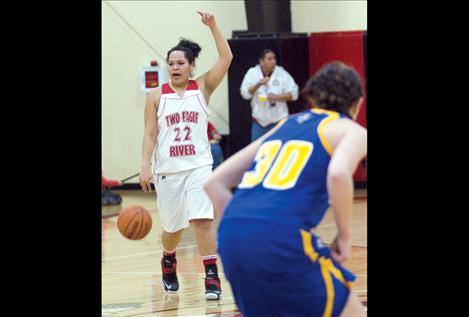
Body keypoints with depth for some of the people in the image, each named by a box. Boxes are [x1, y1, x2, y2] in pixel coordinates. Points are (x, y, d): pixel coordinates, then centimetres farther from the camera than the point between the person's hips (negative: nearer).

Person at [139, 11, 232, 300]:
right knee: (173, 227, 12)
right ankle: (168, 261, 43)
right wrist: (145, 166, -11)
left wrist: (213, 26, -14)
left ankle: (212, 277, -15)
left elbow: (226, 58, -8)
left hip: (199, 166, -1)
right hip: (167, 169, 1)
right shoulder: (157, 96, 2)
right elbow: (150, 134, 0)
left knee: (203, 219, -17)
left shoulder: (202, 88, 3)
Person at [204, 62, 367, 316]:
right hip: (281, 240, -6)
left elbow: (214, 183, 23)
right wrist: (345, 235, -2)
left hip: (230, 238, 6)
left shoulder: (284, 126, 29)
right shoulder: (352, 130, 12)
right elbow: (338, 174, -14)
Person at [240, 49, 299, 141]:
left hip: (278, 120, -2)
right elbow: (245, 93, -6)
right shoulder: (252, 73, 1)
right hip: (259, 121, 2)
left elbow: (293, 94, -4)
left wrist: (277, 97, -18)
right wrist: (258, 84, -21)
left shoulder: (282, 74, -3)